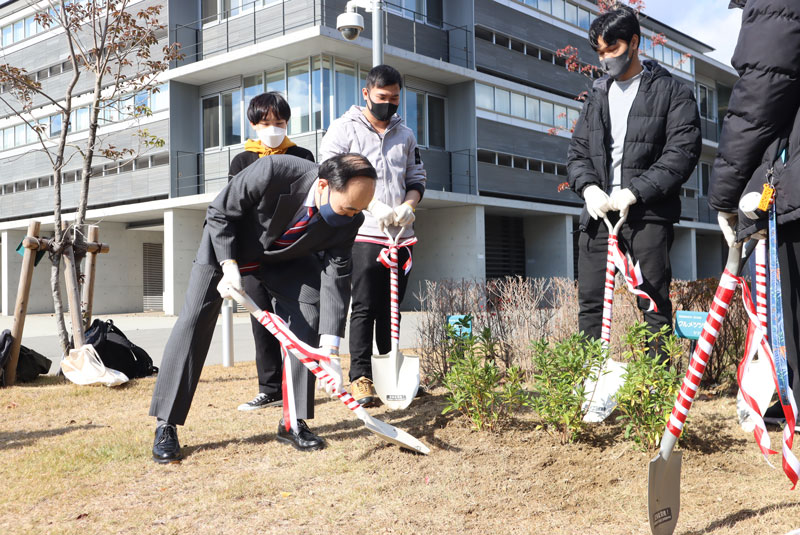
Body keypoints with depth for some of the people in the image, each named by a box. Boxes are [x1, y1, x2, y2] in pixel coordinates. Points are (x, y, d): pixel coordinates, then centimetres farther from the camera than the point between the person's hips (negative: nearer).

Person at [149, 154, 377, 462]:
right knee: (196, 318, -9)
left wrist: (330, 350, -32)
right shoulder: (273, 171, -39)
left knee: (309, 315, -11)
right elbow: (219, 213, -23)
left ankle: (294, 423, 1)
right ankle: (166, 426, 0)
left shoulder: (348, 220, -27)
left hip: (285, 254, 3)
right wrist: (229, 266, -33)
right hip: (227, 239, -3)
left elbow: (337, 278, -26)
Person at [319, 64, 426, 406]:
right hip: (364, 234, -4)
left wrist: (408, 205, -1)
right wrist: (372, 207, -15)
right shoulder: (344, 128, 3)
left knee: (391, 308, 10)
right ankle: (360, 377, 0)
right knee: (364, 308, -6)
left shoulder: (405, 134, 17)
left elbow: (416, 179, 22)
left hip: (400, 235, 5)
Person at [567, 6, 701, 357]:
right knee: (590, 303, 2)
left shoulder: (672, 91, 5)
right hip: (598, 211, 5)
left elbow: (682, 152, -6)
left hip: (647, 214, -4)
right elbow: (577, 150, 16)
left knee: (655, 304, -3)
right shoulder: (597, 96, 20)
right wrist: (589, 187, -6)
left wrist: (634, 192, -14)